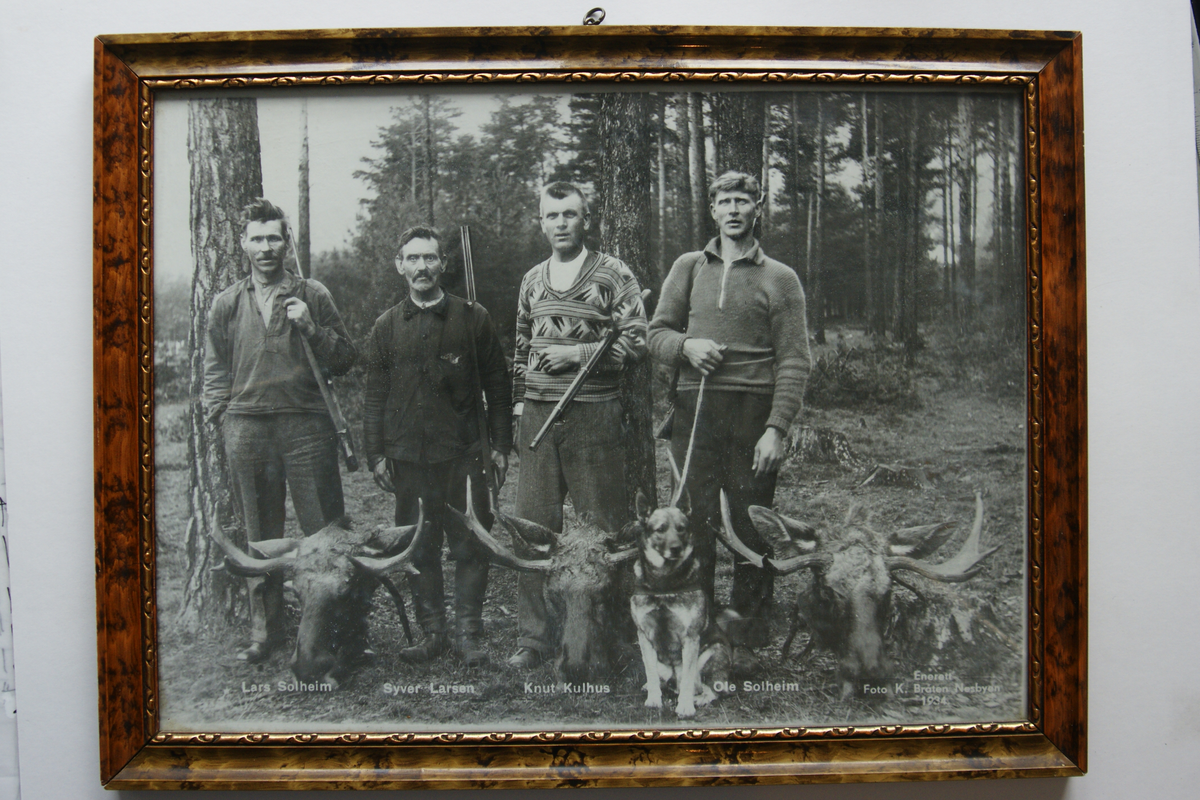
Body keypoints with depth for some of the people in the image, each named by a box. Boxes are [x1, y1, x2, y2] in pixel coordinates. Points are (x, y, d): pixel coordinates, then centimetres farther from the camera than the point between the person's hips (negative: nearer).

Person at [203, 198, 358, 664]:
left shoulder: (312, 296, 7)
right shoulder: (227, 304, 13)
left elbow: (345, 360, 6)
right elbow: (214, 368, 18)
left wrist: (311, 329, -9)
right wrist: (223, 414, 5)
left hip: (307, 425, -2)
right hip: (247, 429, 2)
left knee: (325, 530, -3)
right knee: (260, 537, 9)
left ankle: (348, 626, 6)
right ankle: (265, 630, 20)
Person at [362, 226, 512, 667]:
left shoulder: (473, 319, 4)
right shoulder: (387, 327, 10)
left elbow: (497, 385, 6)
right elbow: (375, 396, 11)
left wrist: (501, 445, 2)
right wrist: (376, 453, 4)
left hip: (461, 453, -2)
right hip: (407, 456, 2)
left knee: (469, 546, -2)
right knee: (419, 549, 8)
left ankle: (468, 633, 9)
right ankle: (431, 632, 19)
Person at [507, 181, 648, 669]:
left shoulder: (613, 275, 0)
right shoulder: (532, 280, 16)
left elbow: (637, 342, -6)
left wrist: (578, 354, -13)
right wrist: (520, 400, 16)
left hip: (594, 413, -4)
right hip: (537, 413, 5)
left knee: (602, 528, 1)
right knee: (533, 525, 5)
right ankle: (533, 637, 13)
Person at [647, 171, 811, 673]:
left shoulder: (780, 278, 7)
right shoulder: (688, 268, 14)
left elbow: (794, 362, 0)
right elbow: (656, 334, 15)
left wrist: (777, 428, -10)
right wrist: (686, 345, -8)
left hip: (753, 413, -2)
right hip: (694, 411, 2)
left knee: (751, 531, 2)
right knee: (693, 526, 3)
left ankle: (748, 641, 13)